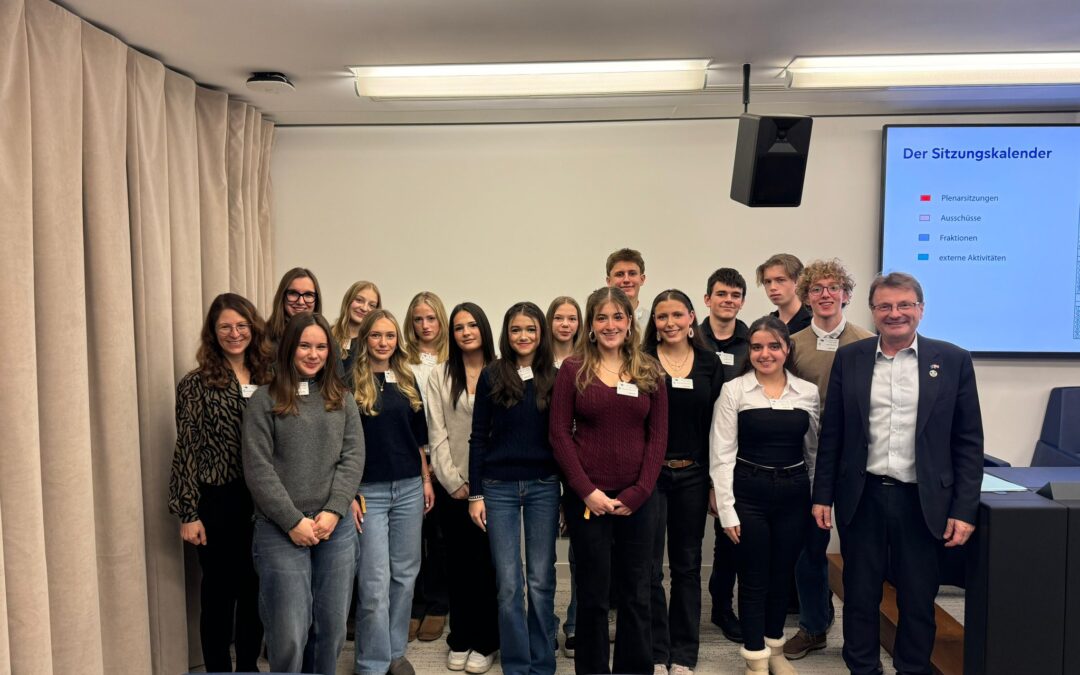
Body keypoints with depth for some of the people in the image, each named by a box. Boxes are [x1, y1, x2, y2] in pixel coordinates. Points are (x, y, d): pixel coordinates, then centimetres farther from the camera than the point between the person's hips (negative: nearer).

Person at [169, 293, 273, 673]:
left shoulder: (267, 380, 6)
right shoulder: (196, 385, -6)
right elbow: (186, 452, -7)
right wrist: (188, 513, -10)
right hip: (219, 503, -4)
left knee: (256, 590, 14)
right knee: (220, 591, 8)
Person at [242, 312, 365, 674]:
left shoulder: (342, 399, 10)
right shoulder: (264, 400, -1)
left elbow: (353, 458, 3)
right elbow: (258, 469, -6)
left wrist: (333, 511, -9)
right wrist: (294, 521, -11)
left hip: (336, 529, 3)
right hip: (281, 531, -3)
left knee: (332, 626, 10)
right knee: (289, 633, -1)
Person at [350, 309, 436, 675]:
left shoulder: (407, 380, 9)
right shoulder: (350, 381, -6)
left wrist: (426, 480, 11)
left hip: (409, 488, 5)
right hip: (368, 491, -5)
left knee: (405, 574, 12)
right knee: (374, 582, 0)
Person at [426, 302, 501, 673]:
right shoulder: (440, 376, 5)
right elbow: (436, 434, 0)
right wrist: (454, 482, -7)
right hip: (454, 486, 1)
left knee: (486, 563, 4)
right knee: (458, 563, 9)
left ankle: (485, 642, 19)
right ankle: (460, 639, 24)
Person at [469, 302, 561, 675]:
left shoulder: (554, 378, 4)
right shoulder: (491, 376, 1)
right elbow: (479, 438, 1)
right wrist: (475, 494, -2)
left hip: (544, 487, 1)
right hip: (499, 487, -1)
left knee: (541, 580, 7)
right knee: (508, 583, 4)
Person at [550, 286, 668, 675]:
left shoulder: (649, 371, 5)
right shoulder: (573, 370, 0)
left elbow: (658, 436, 2)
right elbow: (560, 434, -4)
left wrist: (637, 493, -7)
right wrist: (587, 491, -11)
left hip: (637, 498, 2)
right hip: (587, 497, -2)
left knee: (636, 593, 10)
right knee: (593, 593, 8)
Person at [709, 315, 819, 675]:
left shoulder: (809, 392, 2)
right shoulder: (733, 390, -7)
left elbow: (814, 450, 11)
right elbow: (722, 455, -7)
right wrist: (727, 510, -10)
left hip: (794, 494, 3)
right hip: (748, 494, -3)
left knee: (782, 575, 15)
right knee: (753, 579, 6)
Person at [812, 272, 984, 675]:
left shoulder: (953, 360, 0)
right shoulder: (849, 358, 3)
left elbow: (968, 442, 0)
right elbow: (831, 434, 5)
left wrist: (964, 509, -4)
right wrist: (822, 496, 3)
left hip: (922, 502, -1)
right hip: (862, 498, 1)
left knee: (918, 600, 12)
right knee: (860, 596, 12)